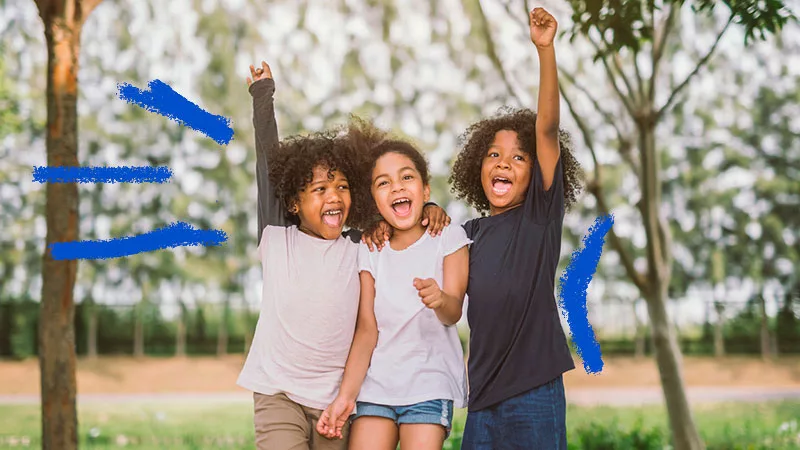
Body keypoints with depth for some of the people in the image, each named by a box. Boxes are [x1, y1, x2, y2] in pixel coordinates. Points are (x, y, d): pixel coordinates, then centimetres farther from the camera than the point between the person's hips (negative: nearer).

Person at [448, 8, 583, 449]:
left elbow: (547, 129, -12)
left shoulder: (541, 214, -1)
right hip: (484, 396, 5)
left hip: (533, 393, -5)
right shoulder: (471, 232, 12)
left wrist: (545, 50, -22)